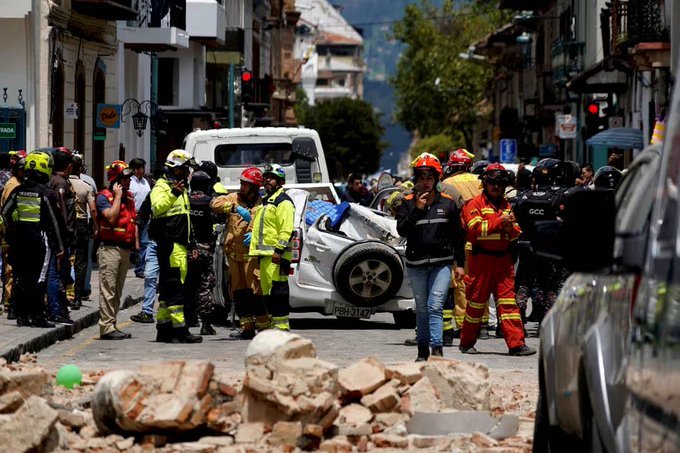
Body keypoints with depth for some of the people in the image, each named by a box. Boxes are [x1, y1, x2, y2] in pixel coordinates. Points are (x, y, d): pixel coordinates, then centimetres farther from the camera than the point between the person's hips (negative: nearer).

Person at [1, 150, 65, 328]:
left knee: (20, 278, 10)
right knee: (38, 278, -3)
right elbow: (54, 221, -7)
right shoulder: (47, 193, -9)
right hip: (40, 239, -5)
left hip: (19, 238, 5)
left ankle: (21, 315, 12)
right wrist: (59, 246, -1)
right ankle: (37, 316, -5)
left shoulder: (18, 191, 4)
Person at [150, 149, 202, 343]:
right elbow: (157, 208, -26)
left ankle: (163, 329, 14)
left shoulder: (182, 189, 25)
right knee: (175, 286, -12)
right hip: (169, 244, -10)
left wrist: (191, 245, 28)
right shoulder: (162, 186, -5)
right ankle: (179, 329, -14)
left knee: (168, 287, 11)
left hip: (180, 246, 10)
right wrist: (173, 194, -37)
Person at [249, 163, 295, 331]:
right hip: (264, 254, 10)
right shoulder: (265, 202, 24)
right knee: (267, 291, 11)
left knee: (277, 290, -13)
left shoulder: (283, 202, -7)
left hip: (276, 255, -10)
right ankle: (274, 324, 16)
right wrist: (255, 249, 24)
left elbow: (286, 229, -17)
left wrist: (279, 250, -24)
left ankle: (282, 325, -14)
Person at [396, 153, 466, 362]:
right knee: (421, 307, 10)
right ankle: (423, 349, 18)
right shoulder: (408, 203, 4)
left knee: (435, 305, -14)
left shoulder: (447, 203, 4)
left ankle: (437, 348, -20)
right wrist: (417, 209, -15)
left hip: (441, 263, -2)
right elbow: (401, 230, -7)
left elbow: (458, 235, 8)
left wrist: (460, 263, 4)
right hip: (416, 263, 2)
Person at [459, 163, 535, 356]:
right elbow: (475, 229, -16)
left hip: (503, 259, 4)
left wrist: (511, 228, -7)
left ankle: (516, 344, -7)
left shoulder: (506, 206, 17)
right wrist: (498, 222, -20)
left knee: (508, 300, -2)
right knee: (476, 301, 3)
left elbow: (516, 234, 16)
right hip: (482, 259, -4)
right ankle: (467, 343, 15)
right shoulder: (475, 204, -1)